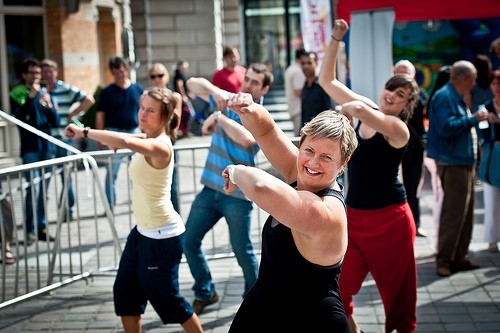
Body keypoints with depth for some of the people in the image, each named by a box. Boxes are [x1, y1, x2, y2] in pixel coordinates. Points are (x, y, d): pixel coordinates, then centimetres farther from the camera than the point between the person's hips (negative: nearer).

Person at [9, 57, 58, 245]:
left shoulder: (45, 93, 11)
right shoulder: (16, 94, 0)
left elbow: (55, 122, 7)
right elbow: (19, 117, -15)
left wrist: (49, 105, -10)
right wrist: (30, 97, -19)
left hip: (47, 146, 4)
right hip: (30, 148, -4)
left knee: (44, 189, 6)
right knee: (34, 188, -12)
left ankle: (41, 227, 12)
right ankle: (30, 230, -6)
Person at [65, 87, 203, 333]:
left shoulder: (160, 146, -25)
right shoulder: (147, 139, 5)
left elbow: (124, 141, -44)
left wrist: (84, 132, -35)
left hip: (162, 235, -9)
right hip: (143, 230, 9)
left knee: (165, 297, 4)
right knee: (125, 289, 14)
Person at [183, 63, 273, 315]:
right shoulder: (228, 100, 7)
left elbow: (246, 139, -32)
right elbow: (192, 84, 8)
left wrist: (219, 117, -24)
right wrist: (214, 90, -10)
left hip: (237, 196, -5)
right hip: (210, 189, 5)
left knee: (242, 250, 1)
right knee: (189, 242, 8)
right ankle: (205, 293, 26)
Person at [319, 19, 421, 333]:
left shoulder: (399, 129, -15)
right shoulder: (365, 110, 4)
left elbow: (359, 109, -35)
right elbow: (327, 80, 7)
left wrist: (346, 108, -13)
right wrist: (336, 39, -2)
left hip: (389, 220, -5)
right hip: (354, 215, 5)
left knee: (397, 290, 6)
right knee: (336, 286, 0)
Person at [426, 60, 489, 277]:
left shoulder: (457, 98, 16)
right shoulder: (444, 97, -14)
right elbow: (446, 128, -24)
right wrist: (473, 119, -18)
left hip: (465, 163, 10)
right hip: (452, 164, -10)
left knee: (465, 213, 13)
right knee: (453, 214, -8)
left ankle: (459, 257, 21)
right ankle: (444, 260, -1)